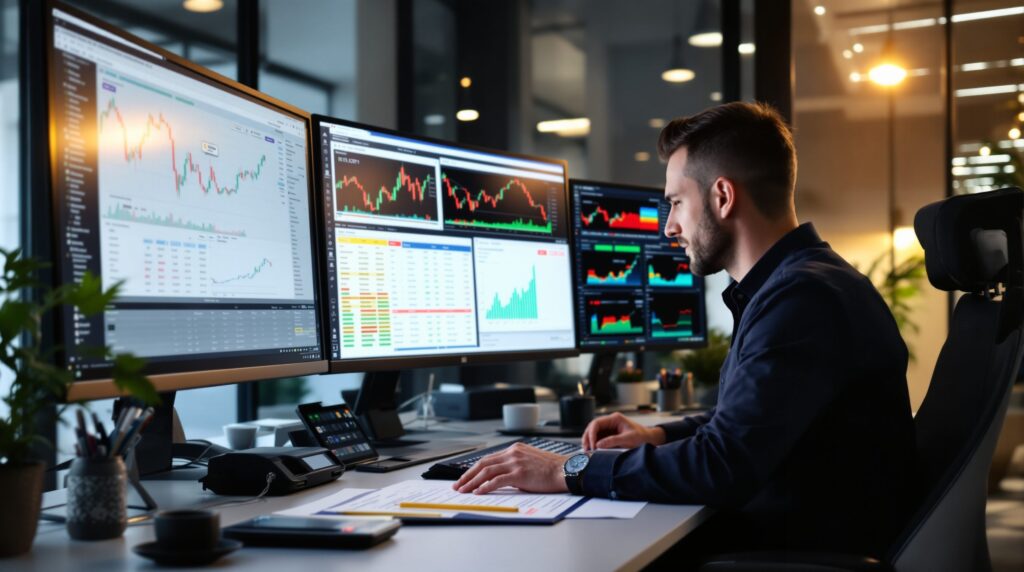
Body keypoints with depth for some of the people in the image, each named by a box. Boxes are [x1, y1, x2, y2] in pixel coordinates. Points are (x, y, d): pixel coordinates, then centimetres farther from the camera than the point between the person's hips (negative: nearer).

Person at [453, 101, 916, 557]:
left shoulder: (805, 297, -21)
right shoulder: (790, 284, 13)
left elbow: (724, 466, -26)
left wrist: (569, 472, -18)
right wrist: (661, 436, 10)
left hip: (807, 553, -9)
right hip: (770, 533, 9)